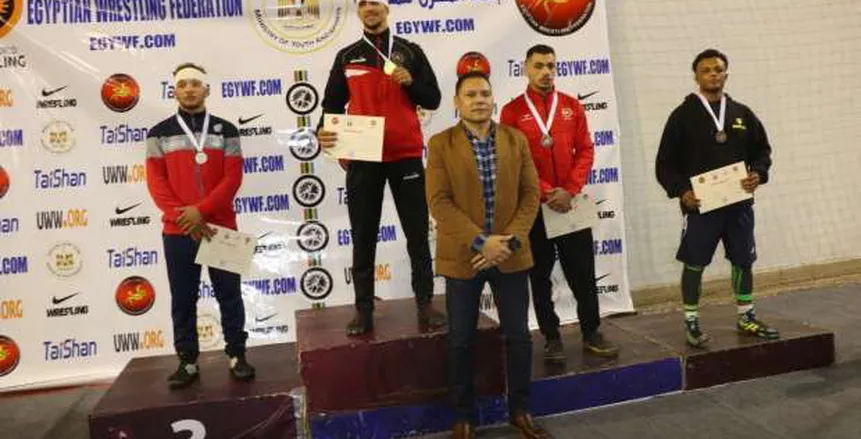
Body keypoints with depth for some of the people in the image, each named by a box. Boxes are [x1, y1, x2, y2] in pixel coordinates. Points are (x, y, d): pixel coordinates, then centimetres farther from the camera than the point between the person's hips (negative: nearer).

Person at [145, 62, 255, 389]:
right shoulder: (159, 134, 6)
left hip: (220, 227, 0)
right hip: (177, 231, 1)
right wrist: (183, 217, -12)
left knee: (229, 294, 5)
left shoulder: (225, 130, 5)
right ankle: (188, 362, 16)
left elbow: (233, 177, -3)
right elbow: (156, 182, 0)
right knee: (183, 299, 6)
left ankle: (237, 355, 16)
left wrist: (202, 210, -14)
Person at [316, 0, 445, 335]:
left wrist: (411, 83, -12)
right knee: (363, 237, 4)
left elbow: (432, 100, 7)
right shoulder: (347, 57, 10)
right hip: (362, 158, 1)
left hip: (406, 156, 0)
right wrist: (324, 132, -9)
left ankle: (425, 303, 14)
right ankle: (363, 309, 12)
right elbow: (333, 104, 11)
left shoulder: (410, 52, 8)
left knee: (417, 232, 4)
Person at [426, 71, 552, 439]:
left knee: (519, 335, 8)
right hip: (462, 256, -2)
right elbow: (439, 201, -10)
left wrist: (511, 239, -11)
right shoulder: (441, 144, -3)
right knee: (461, 340, 7)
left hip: (510, 254, 3)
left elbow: (530, 193, 3)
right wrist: (480, 242, -18)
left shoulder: (516, 140, 6)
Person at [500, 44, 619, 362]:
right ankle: (552, 338, 19)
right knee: (540, 276, 6)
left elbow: (585, 151, 4)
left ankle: (591, 333, 22)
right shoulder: (512, 111, -2)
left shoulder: (572, 106, 7)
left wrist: (570, 190, -10)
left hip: (571, 202, 2)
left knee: (583, 272, 8)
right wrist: (546, 192, -15)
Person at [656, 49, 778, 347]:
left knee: (743, 260, 13)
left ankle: (746, 317, 28)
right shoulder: (683, 115, -3)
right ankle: (691, 322, 13)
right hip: (700, 204, -4)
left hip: (739, 203, 4)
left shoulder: (742, 113, 8)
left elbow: (762, 150, 16)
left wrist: (758, 174, -4)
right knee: (694, 263, 1)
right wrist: (681, 191, -15)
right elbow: (665, 163, -3)